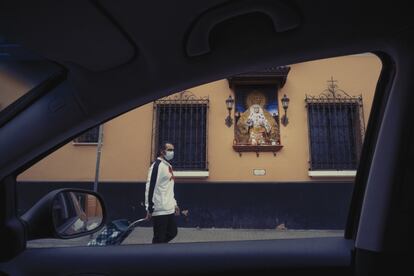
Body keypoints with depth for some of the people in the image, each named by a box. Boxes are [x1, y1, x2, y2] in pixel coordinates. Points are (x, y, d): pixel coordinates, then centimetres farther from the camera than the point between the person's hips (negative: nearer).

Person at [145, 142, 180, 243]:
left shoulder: (168, 166, 15)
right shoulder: (157, 165, -14)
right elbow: (150, 188, -19)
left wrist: (174, 203, 21)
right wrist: (150, 208, -20)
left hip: (169, 209, 9)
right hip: (160, 210, -9)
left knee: (172, 233, 17)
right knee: (159, 238, 2)